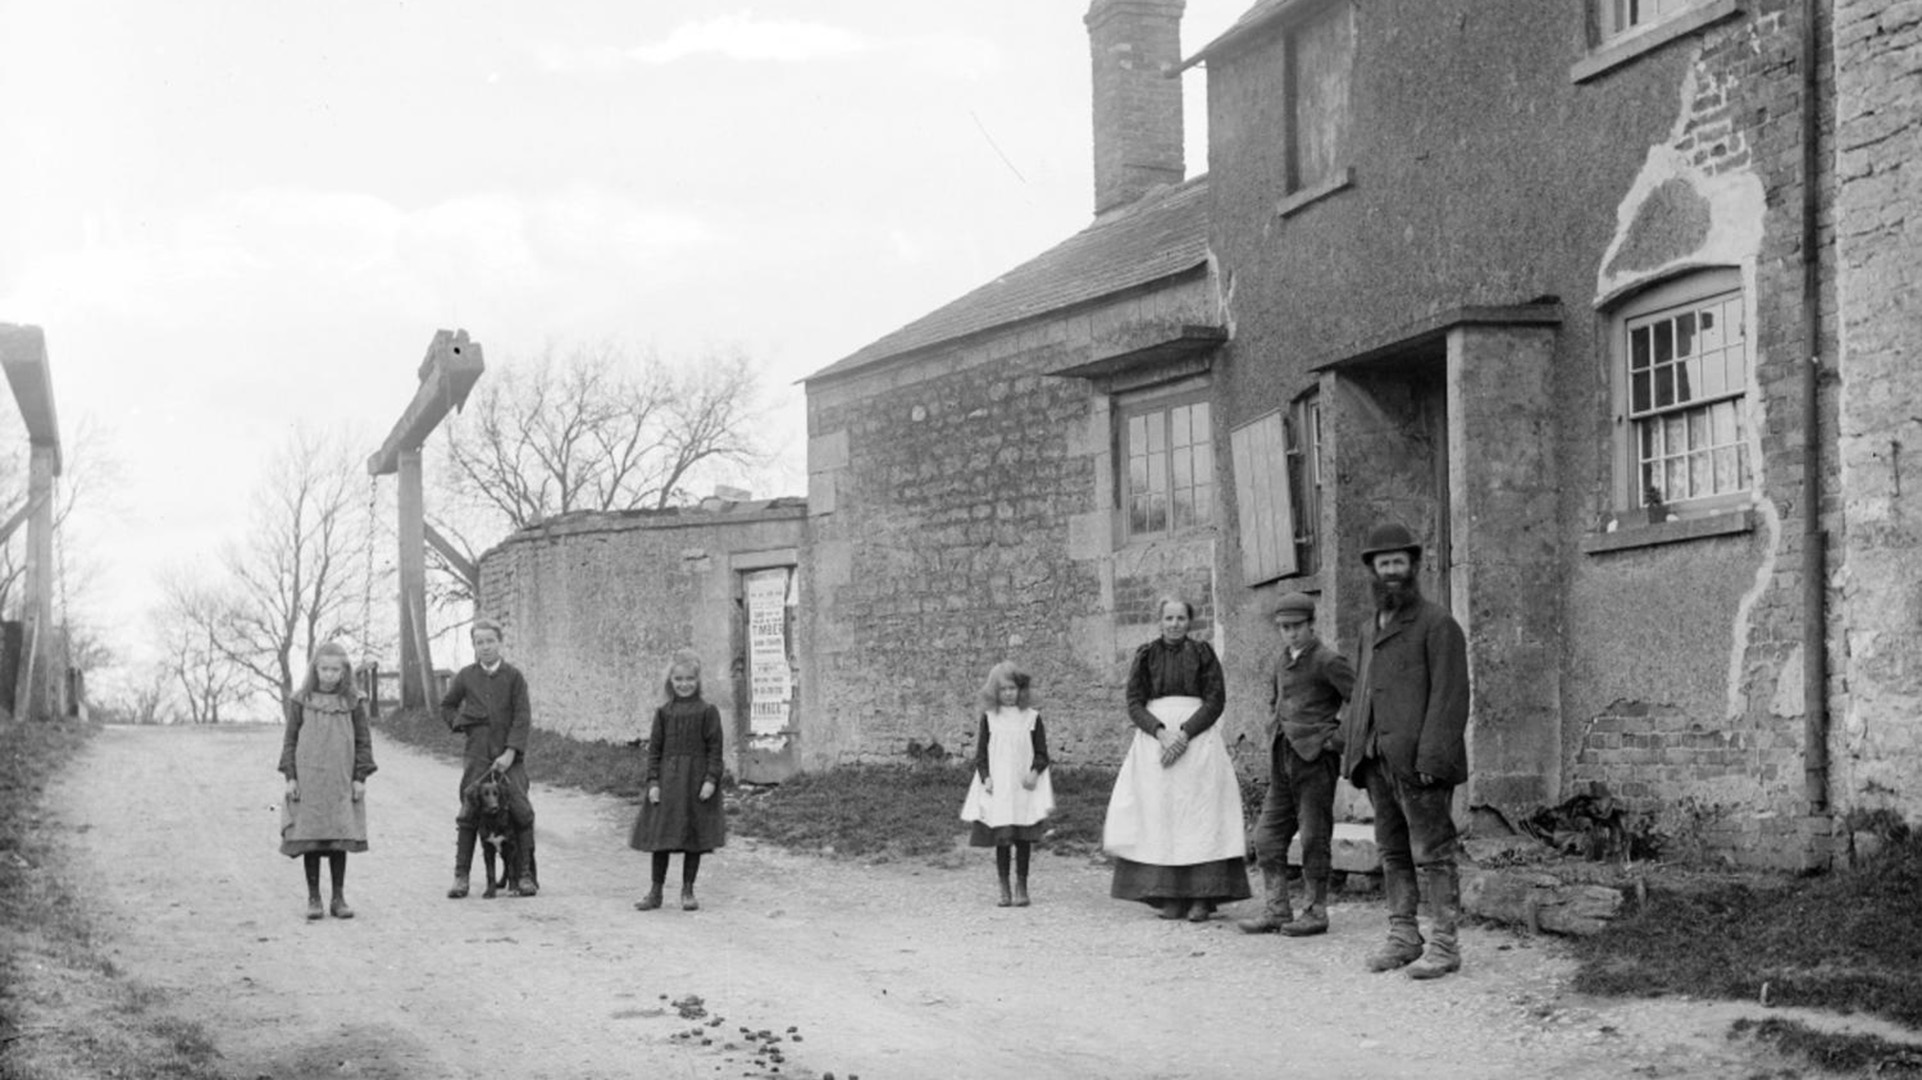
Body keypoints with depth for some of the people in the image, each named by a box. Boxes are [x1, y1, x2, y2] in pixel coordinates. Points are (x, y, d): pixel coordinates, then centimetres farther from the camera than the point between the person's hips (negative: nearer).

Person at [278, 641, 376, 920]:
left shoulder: (353, 702, 3)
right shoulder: (301, 701, 2)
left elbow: (363, 741, 6)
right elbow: (290, 740, 5)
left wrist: (360, 777, 0)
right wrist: (290, 777, -1)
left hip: (341, 782, 0)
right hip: (308, 780, 0)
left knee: (340, 841, 2)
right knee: (310, 840, 1)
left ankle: (339, 898, 10)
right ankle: (313, 898, 9)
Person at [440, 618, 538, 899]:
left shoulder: (514, 676, 1)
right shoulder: (466, 677, 7)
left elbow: (522, 717, -5)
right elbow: (446, 706, 22)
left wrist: (510, 753, -13)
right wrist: (460, 724, 5)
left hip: (510, 756, -1)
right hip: (477, 755, 1)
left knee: (520, 810, -7)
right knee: (469, 812, -3)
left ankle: (525, 875, -2)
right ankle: (461, 876, 1)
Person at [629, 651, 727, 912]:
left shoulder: (707, 712, -1)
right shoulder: (664, 713, 5)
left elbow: (715, 748, -3)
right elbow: (654, 749, 5)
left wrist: (711, 780, -12)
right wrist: (653, 781, -3)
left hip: (696, 780, -2)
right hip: (667, 781, 2)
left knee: (694, 837, 4)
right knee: (661, 835, 3)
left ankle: (687, 891, 14)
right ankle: (655, 892, 11)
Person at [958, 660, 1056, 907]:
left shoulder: (1032, 718, 4)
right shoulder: (989, 718, 5)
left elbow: (1041, 753, 5)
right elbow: (980, 753, 6)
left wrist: (1035, 772, -14)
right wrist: (986, 777, -9)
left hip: (1024, 788, 0)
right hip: (996, 789, 0)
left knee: (1023, 839, 1)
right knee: (1001, 839, 2)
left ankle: (1021, 887, 12)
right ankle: (1004, 889, 9)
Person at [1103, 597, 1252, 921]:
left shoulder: (1202, 654, 5)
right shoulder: (1146, 655, 9)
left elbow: (1216, 700, -2)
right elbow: (1134, 704, 3)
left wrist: (1185, 734, -14)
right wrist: (1162, 732, -14)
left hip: (1197, 740, -1)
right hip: (1155, 737, 1)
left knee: (1199, 815, -8)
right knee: (1160, 817, -5)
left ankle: (1202, 897, -10)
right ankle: (1170, 897, -3)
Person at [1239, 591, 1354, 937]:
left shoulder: (1328, 662, -9)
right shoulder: (1279, 663, 14)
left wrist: (1339, 738, -12)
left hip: (1316, 757, -7)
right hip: (1283, 759, 8)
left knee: (1314, 838, -2)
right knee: (1268, 836, 5)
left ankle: (1315, 912, 5)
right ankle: (1276, 910, 11)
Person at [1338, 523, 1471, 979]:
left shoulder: (1437, 624, -5)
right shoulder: (1372, 629, 19)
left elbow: (1450, 695, -12)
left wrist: (1431, 756, -19)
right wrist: (1352, 750, 12)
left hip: (1418, 761, -7)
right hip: (1379, 760, 7)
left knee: (1432, 854, -6)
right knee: (1393, 852, 10)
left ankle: (1443, 945, -3)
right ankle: (1402, 935, 16)